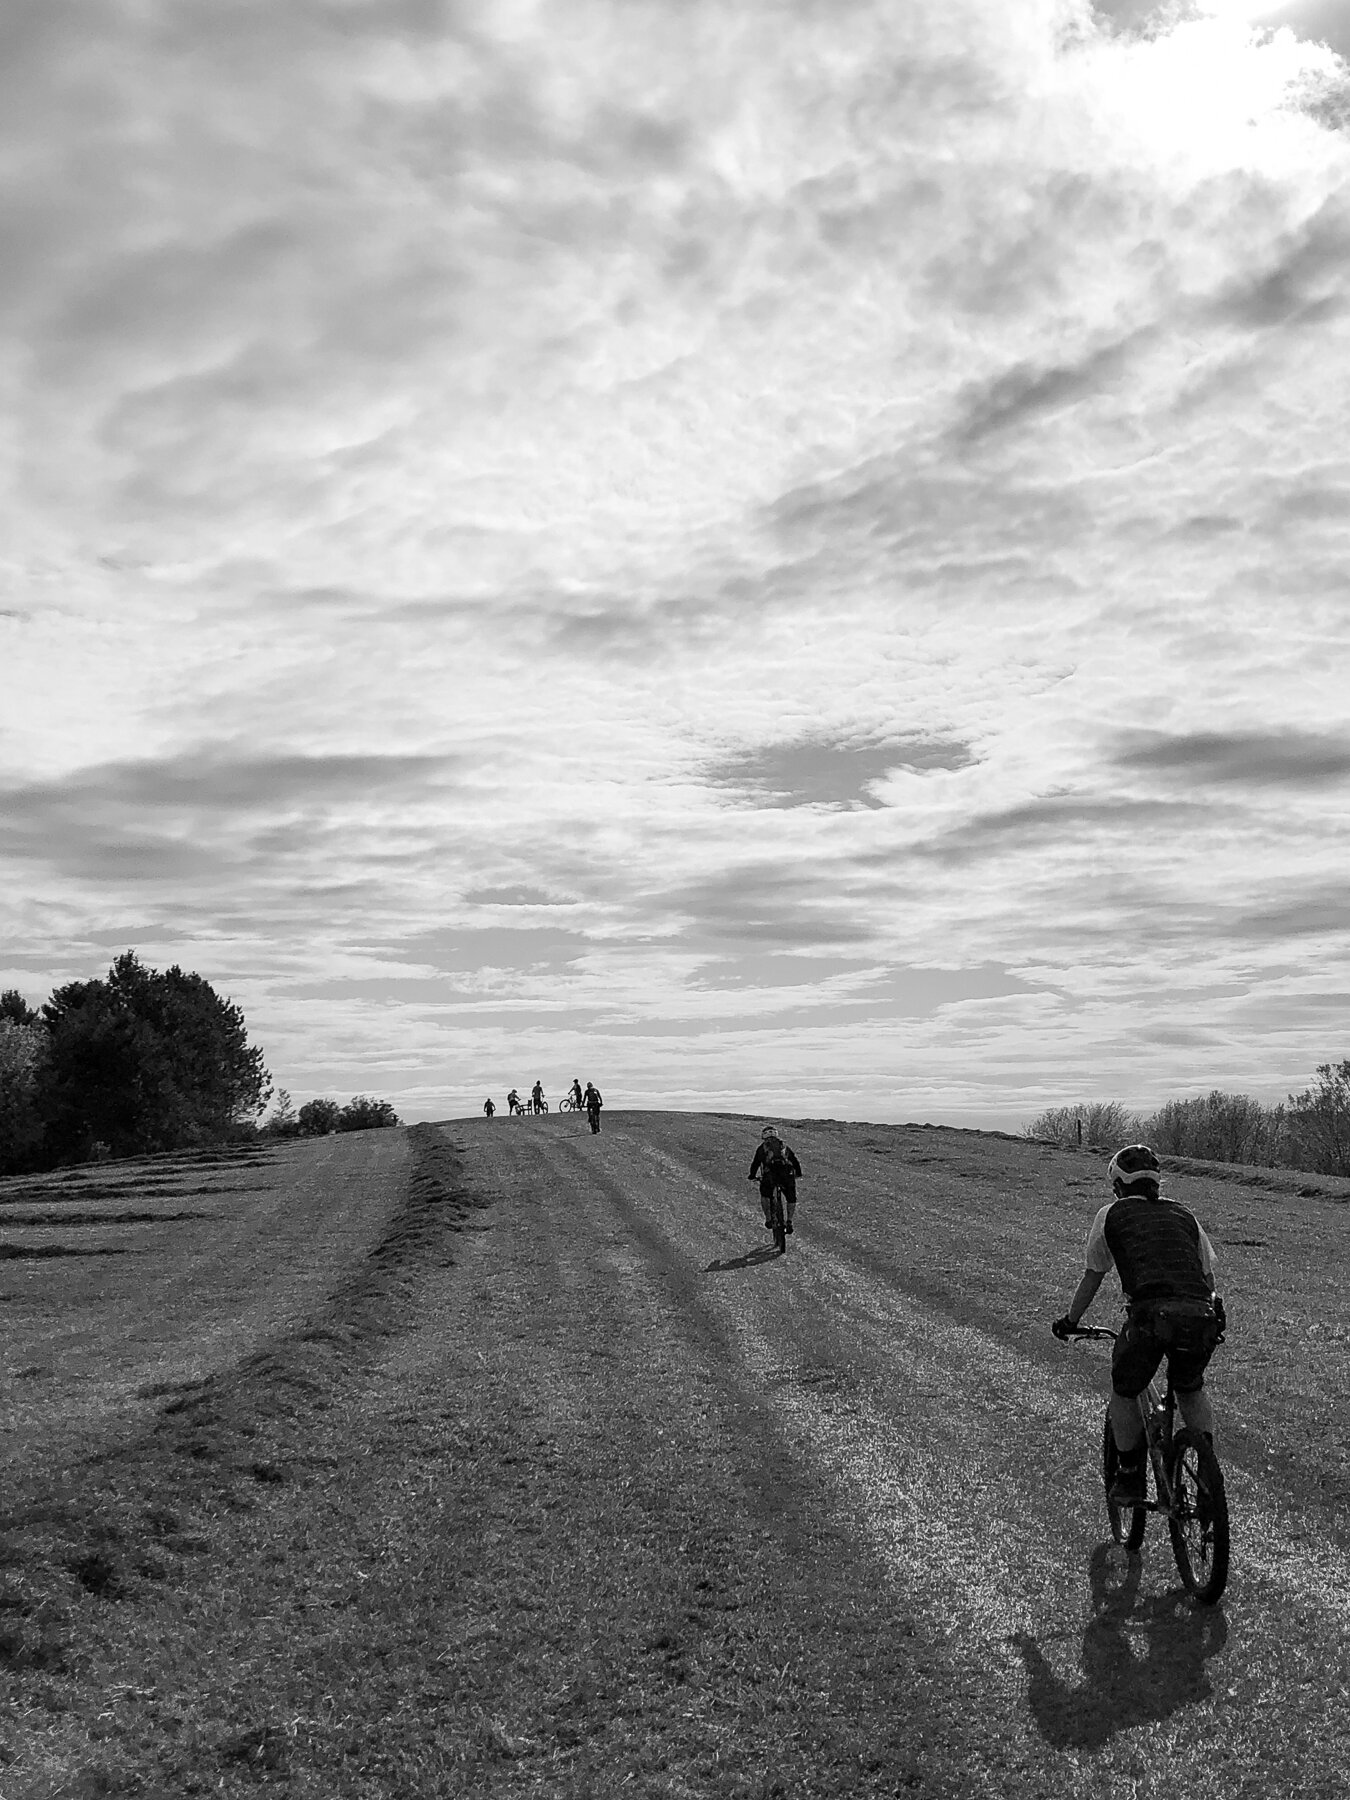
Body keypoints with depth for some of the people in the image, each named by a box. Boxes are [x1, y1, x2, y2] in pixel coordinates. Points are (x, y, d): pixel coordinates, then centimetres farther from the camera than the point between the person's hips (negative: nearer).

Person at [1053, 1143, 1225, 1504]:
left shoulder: (1111, 1214, 19)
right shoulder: (1184, 1215, 27)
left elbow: (1093, 1276, 24)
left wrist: (1069, 1321, 36)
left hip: (1150, 1315, -4)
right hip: (1202, 1318, 4)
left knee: (1124, 1392, 20)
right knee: (1191, 1389, 31)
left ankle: (1131, 1478, 20)